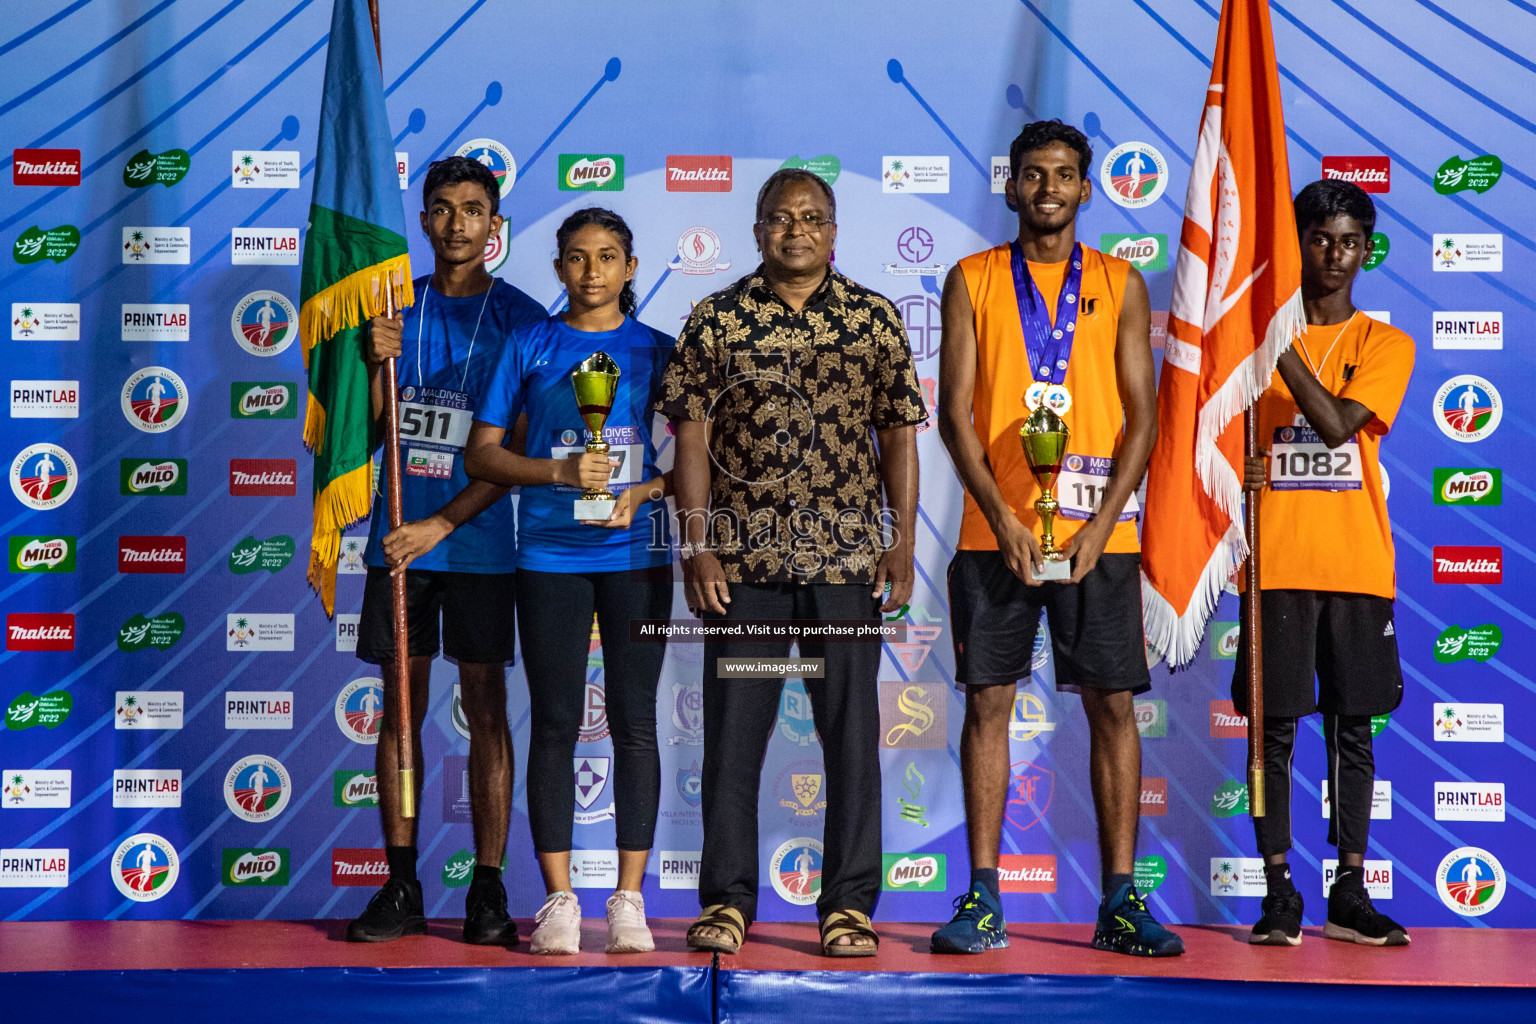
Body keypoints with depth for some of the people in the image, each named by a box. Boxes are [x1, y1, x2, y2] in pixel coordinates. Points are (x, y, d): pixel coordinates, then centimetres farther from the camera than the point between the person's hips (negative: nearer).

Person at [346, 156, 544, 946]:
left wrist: (442, 523, -13)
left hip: (478, 540, -3)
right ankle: (400, 887, 12)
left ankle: (487, 891, 7)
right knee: (401, 705, 5)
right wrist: (376, 364, -10)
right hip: (398, 536, 3)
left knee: (485, 705, 1)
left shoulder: (519, 318, 0)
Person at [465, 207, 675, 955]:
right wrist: (560, 472, -12)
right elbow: (482, 454, 3)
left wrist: (645, 491, -10)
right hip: (549, 556, 0)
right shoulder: (529, 346, 6)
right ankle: (558, 900, 8)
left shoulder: (658, 351, 8)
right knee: (555, 723, 1)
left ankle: (629, 899, 8)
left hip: (636, 554, 1)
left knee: (633, 720, 2)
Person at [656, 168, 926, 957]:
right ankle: (727, 900, 14)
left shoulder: (874, 319, 8)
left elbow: (898, 433, 8)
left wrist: (902, 538, 0)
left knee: (852, 732, 3)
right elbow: (692, 435, 3)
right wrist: (696, 545, -4)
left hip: (848, 556, 1)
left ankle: (849, 904, 13)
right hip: (744, 559, 0)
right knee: (733, 732, 3)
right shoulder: (716, 320, 6)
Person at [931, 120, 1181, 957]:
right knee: (988, 700, 0)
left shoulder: (1120, 285, 9)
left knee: (1112, 704, 1)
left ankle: (1120, 901, 8)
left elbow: (1141, 416, 4)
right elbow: (955, 414, 1)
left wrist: (1100, 527, -9)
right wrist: (1002, 519, -11)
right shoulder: (972, 281, 7)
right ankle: (982, 901, 6)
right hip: (996, 530, 0)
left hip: (1098, 533, 1)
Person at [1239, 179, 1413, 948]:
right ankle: (1278, 892, 7)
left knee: (1353, 726, 6)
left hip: (1358, 562, 1)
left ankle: (1349, 894, 14)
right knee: (1274, 725, -1)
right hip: (1277, 561, 0)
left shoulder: (1385, 344, 5)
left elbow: (1337, 425, -11)